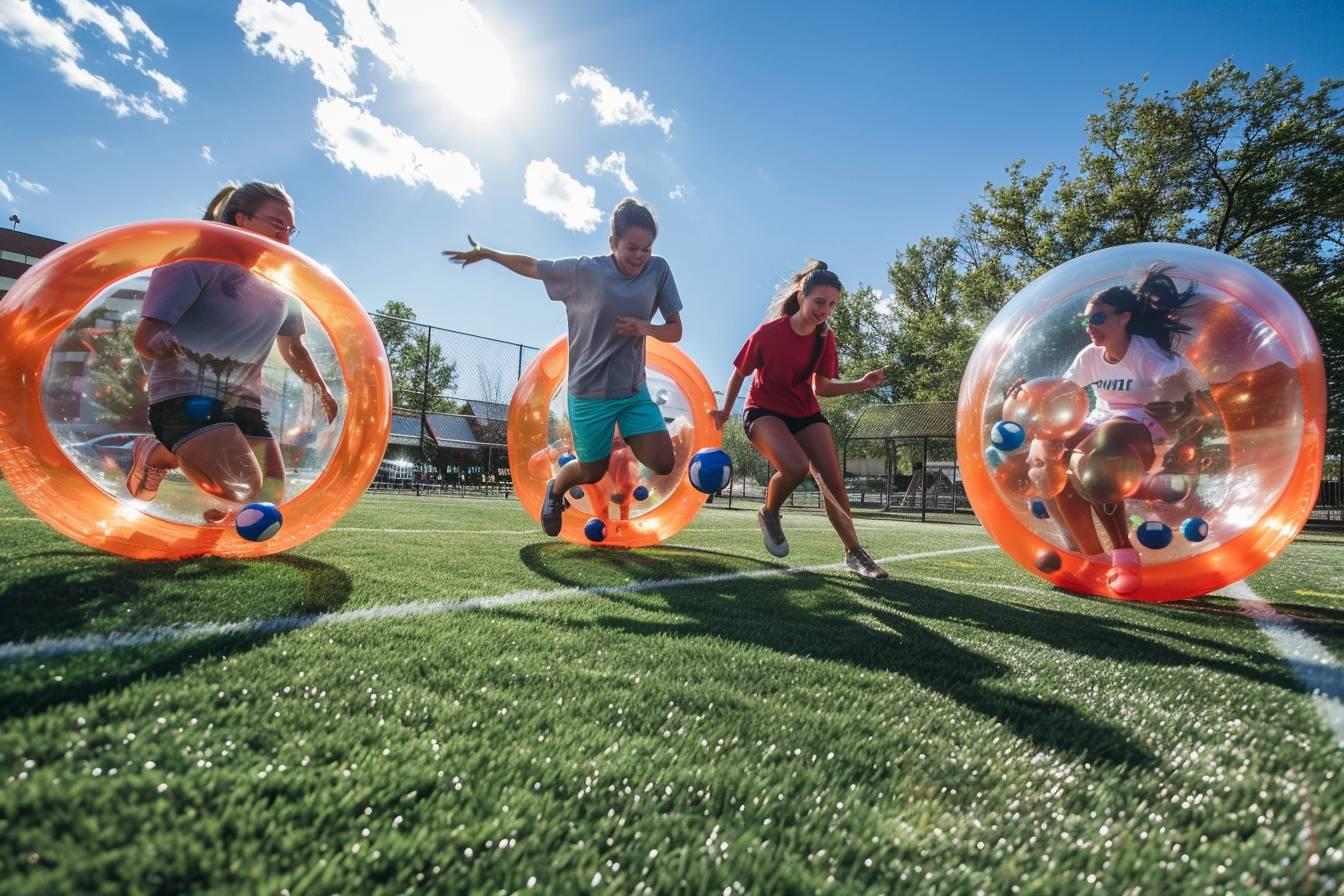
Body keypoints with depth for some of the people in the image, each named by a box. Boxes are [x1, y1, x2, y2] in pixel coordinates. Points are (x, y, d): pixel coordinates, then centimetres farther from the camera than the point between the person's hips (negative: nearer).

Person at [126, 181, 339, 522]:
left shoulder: (281, 286, 12)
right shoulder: (196, 258, -7)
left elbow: (293, 348, 26)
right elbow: (145, 337, -13)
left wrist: (323, 391, 16)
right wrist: (158, 344, -37)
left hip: (243, 405, 7)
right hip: (185, 399, -6)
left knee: (269, 502, -3)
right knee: (243, 489, -28)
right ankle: (155, 454, 4)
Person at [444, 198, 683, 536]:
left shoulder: (659, 270, -6)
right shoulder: (584, 270, -13)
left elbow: (675, 331, -3)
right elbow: (531, 266, 3)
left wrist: (646, 327, -23)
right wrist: (484, 252, 11)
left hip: (635, 390, 3)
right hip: (589, 393, -3)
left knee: (663, 464, -7)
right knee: (592, 470, 10)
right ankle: (554, 491, 46)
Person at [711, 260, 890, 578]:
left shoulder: (825, 338, -6)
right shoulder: (768, 332, -19)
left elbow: (821, 387, 2)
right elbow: (739, 373, -5)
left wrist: (862, 383, -11)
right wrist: (725, 411, 0)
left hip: (806, 413, 5)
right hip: (763, 411, -5)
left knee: (833, 480, -4)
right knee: (796, 465, -32)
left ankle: (854, 552, 10)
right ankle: (769, 513, 0)